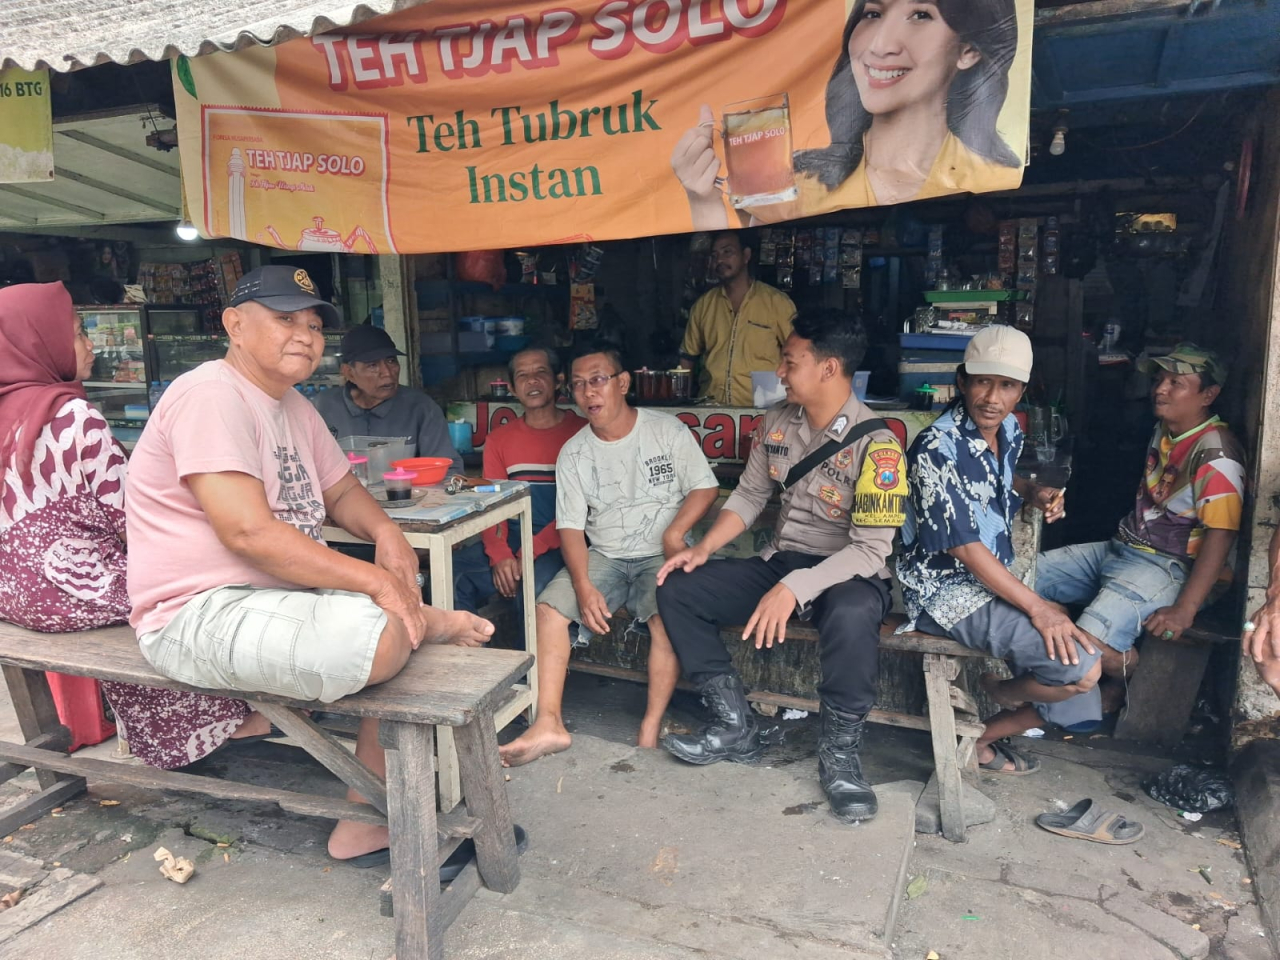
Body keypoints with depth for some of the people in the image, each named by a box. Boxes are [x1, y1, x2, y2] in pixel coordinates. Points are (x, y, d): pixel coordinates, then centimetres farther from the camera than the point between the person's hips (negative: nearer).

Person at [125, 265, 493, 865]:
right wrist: (373, 580, -24)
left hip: (282, 589, 10)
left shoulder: (294, 408, 14)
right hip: (202, 612, -10)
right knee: (383, 635, -33)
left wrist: (386, 533, -3)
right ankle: (421, 623, 6)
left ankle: (365, 824, 7)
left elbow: (341, 490, 21)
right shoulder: (210, 397, -15)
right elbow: (249, 531, -25)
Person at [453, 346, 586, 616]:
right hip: (513, 541, 4)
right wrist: (500, 555, -13)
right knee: (453, 579, -22)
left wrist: (531, 553, -18)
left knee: (535, 586, -35)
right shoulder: (499, 439, 14)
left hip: (562, 544, -4)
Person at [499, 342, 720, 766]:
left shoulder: (667, 430, -1)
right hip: (604, 556, 3)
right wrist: (583, 587, -15)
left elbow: (705, 487, -1)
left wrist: (675, 532, -18)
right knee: (548, 607, -18)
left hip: (660, 555, -3)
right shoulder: (573, 453, 4)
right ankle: (549, 724, -18)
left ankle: (650, 729, -21)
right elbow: (571, 527, 0)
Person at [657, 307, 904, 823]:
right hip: (779, 561, 7)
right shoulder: (777, 422, 2)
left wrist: (794, 588, -33)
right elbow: (749, 496, 10)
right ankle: (736, 727, -1)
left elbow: (871, 550, -23)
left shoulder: (875, 445, -18)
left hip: (847, 573, -6)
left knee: (851, 616, -41)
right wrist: (704, 548, -6)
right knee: (676, 589, -8)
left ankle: (840, 752, -16)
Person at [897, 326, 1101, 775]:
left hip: (996, 581, 9)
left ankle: (982, 735, 22)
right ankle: (989, 697, 8)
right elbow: (964, 547, -23)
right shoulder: (937, 448, -22)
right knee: (1081, 667, -20)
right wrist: (1039, 608, -21)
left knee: (1081, 704, 6)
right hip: (947, 589, -9)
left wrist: (1035, 492, 3)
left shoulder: (1008, 429, 3)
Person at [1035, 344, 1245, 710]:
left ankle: (1126, 680, 7)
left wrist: (1185, 610, -28)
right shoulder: (1163, 432, 11)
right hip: (1119, 549, 9)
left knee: (1088, 648, -29)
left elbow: (1219, 535, -23)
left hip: (1168, 566, -9)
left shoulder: (1215, 453, -17)